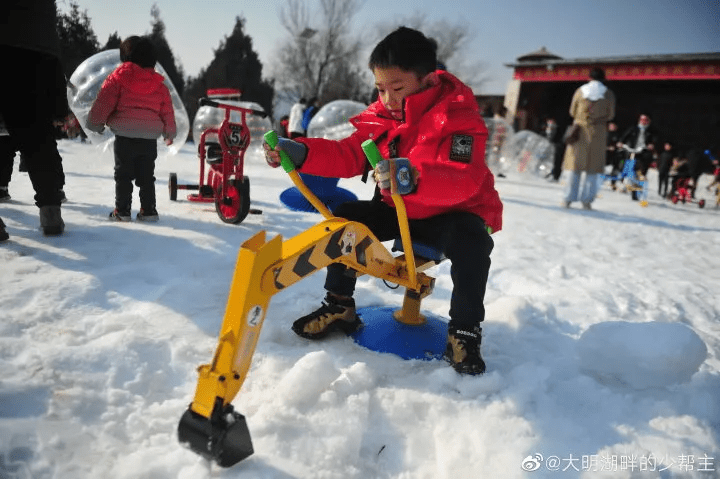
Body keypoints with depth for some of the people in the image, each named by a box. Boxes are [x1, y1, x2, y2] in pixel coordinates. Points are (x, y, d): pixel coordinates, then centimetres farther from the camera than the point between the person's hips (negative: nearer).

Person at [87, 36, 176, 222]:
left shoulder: (118, 77, -2)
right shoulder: (159, 84, 8)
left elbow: (104, 102, -3)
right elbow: (167, 111, 12)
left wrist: (95, 122, 9)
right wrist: (169, 133, 23)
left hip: (125, 137, -3)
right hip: (150, 138, 3)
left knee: (123, 175, 6)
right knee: (146, 176, 11)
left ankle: (122, 210, 7)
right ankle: (148, 210, 11)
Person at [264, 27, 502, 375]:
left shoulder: (458, 118, -22)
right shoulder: (381, 116, -2)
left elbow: (463, 181, -36)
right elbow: (348, 156, -6)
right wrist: (299, 152, -22)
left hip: (456, 211, -5)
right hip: (398, 210, 6)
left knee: (471, 242, -36)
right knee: (346, 218, -10)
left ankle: (464, 332, -15)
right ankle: (339, 306, 5)